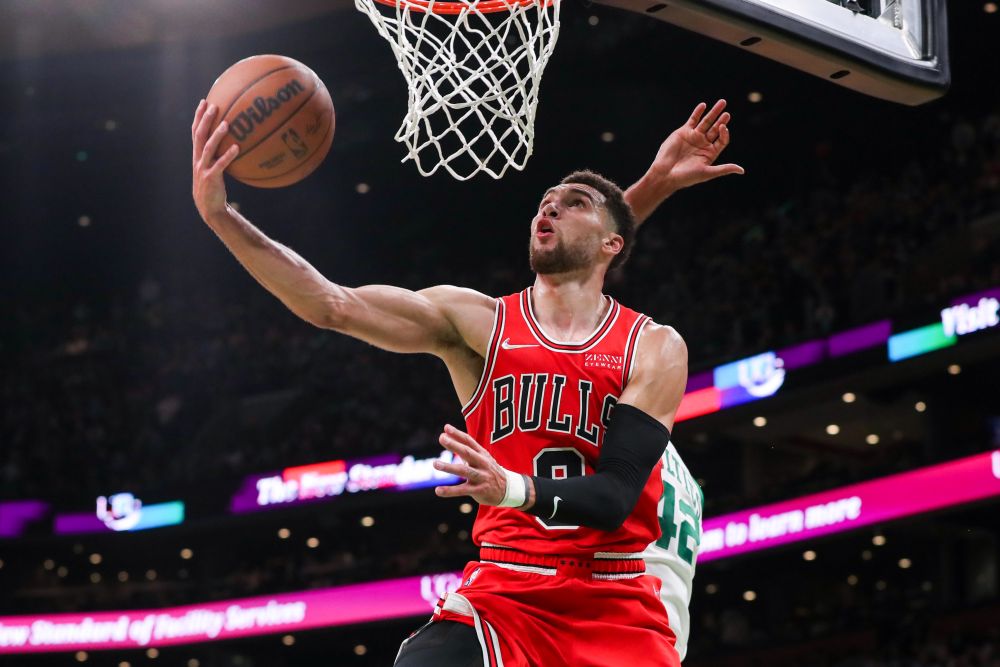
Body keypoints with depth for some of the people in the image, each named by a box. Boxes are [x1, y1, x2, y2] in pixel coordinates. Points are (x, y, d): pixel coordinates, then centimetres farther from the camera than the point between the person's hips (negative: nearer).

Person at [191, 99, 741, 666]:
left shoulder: (656, 348, 1)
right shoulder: (476, 321, 4)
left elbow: (616, 495, -10)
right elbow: (334, 306, -9)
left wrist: (513, 489, -30)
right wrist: (221, 214, -20)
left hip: (616, 612, 1)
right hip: (501, 594, 0)